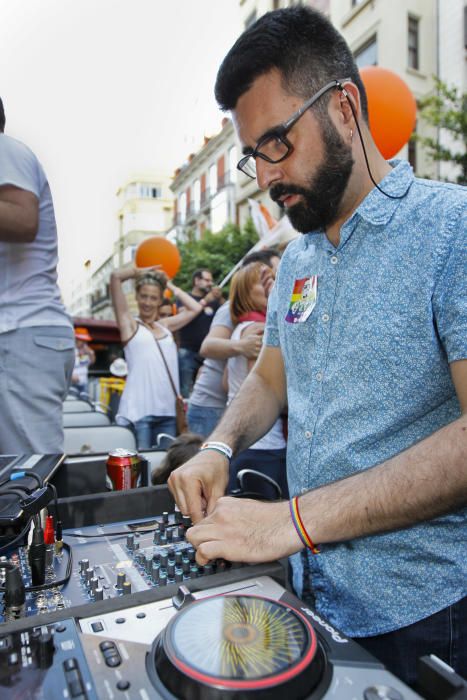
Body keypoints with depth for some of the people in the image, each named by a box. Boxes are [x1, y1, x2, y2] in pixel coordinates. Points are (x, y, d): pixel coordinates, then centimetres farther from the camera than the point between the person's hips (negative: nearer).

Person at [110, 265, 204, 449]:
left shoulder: (166, 326, 18)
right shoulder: (129, 324, 5)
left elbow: (196, 308, 18)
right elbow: (116, 276, -3)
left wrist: (169, 285, 22)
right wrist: (141, 272, 14)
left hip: (168, 410, 5)